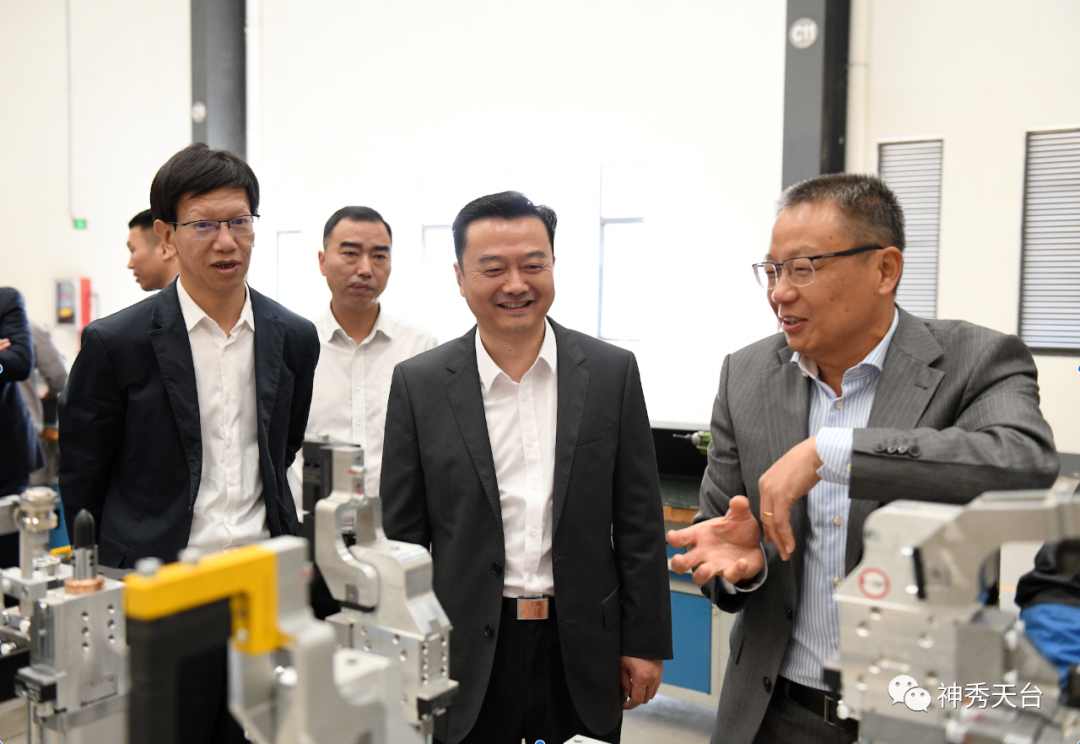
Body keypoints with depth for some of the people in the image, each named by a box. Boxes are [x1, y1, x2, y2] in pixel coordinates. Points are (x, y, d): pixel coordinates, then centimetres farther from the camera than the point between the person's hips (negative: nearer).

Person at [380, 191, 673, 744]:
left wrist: (645, 642, 1)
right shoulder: (419, 384, -3)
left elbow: (639, 523, 1)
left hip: (583, 647, 1)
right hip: (467, 655, 0)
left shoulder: (612, 372, -2)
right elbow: (403, 536, 0)